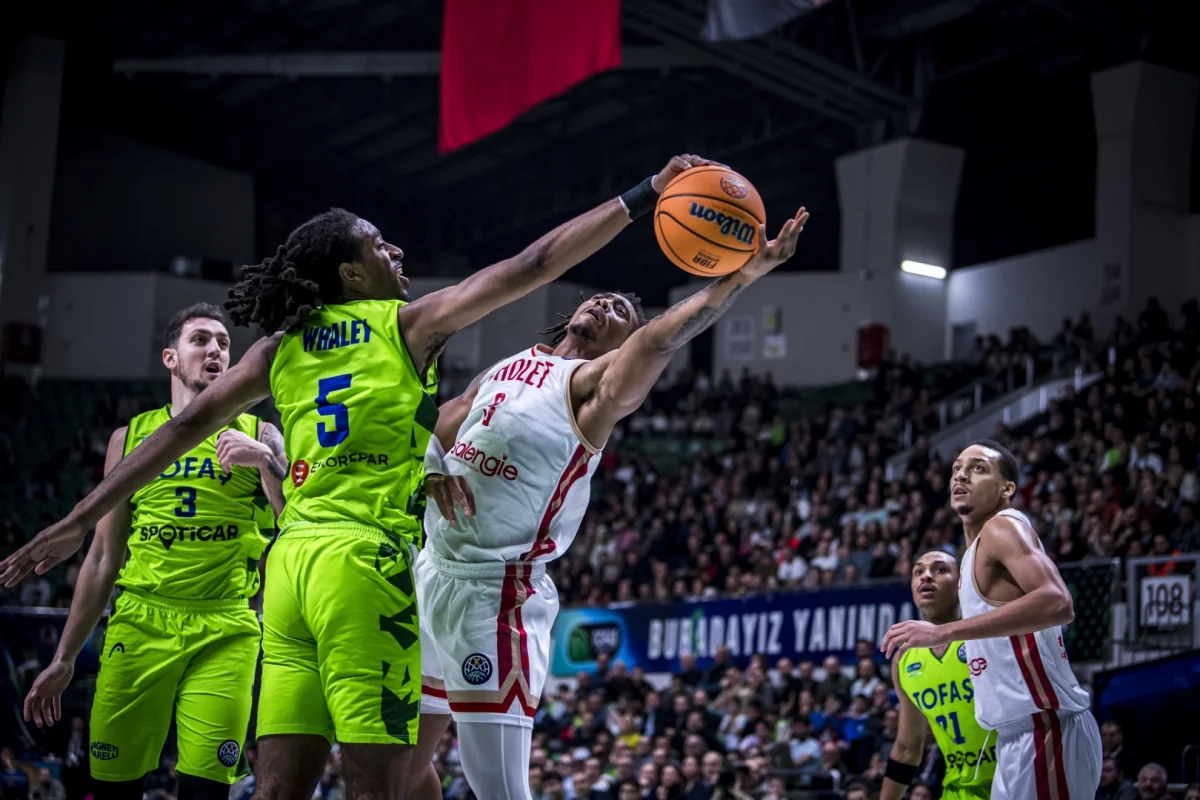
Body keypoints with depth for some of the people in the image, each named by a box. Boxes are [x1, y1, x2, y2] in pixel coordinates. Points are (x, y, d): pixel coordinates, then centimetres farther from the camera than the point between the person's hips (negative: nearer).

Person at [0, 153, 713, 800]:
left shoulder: (284, 346, 15)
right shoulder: (408, 324, 2)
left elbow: (188, 426, 10)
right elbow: (533, 265, 0)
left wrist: (81, 519, 12)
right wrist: (645, 196, 4)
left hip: (291, 561, 6)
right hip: (368, 562, -6)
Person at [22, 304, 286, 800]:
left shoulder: (258, 437, 8)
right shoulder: (131, 438, 13)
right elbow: (104, 556, 16)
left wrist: (266, 461, -19)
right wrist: (64, 659, 13)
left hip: (225, 633, -2)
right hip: (140, 625, 2)